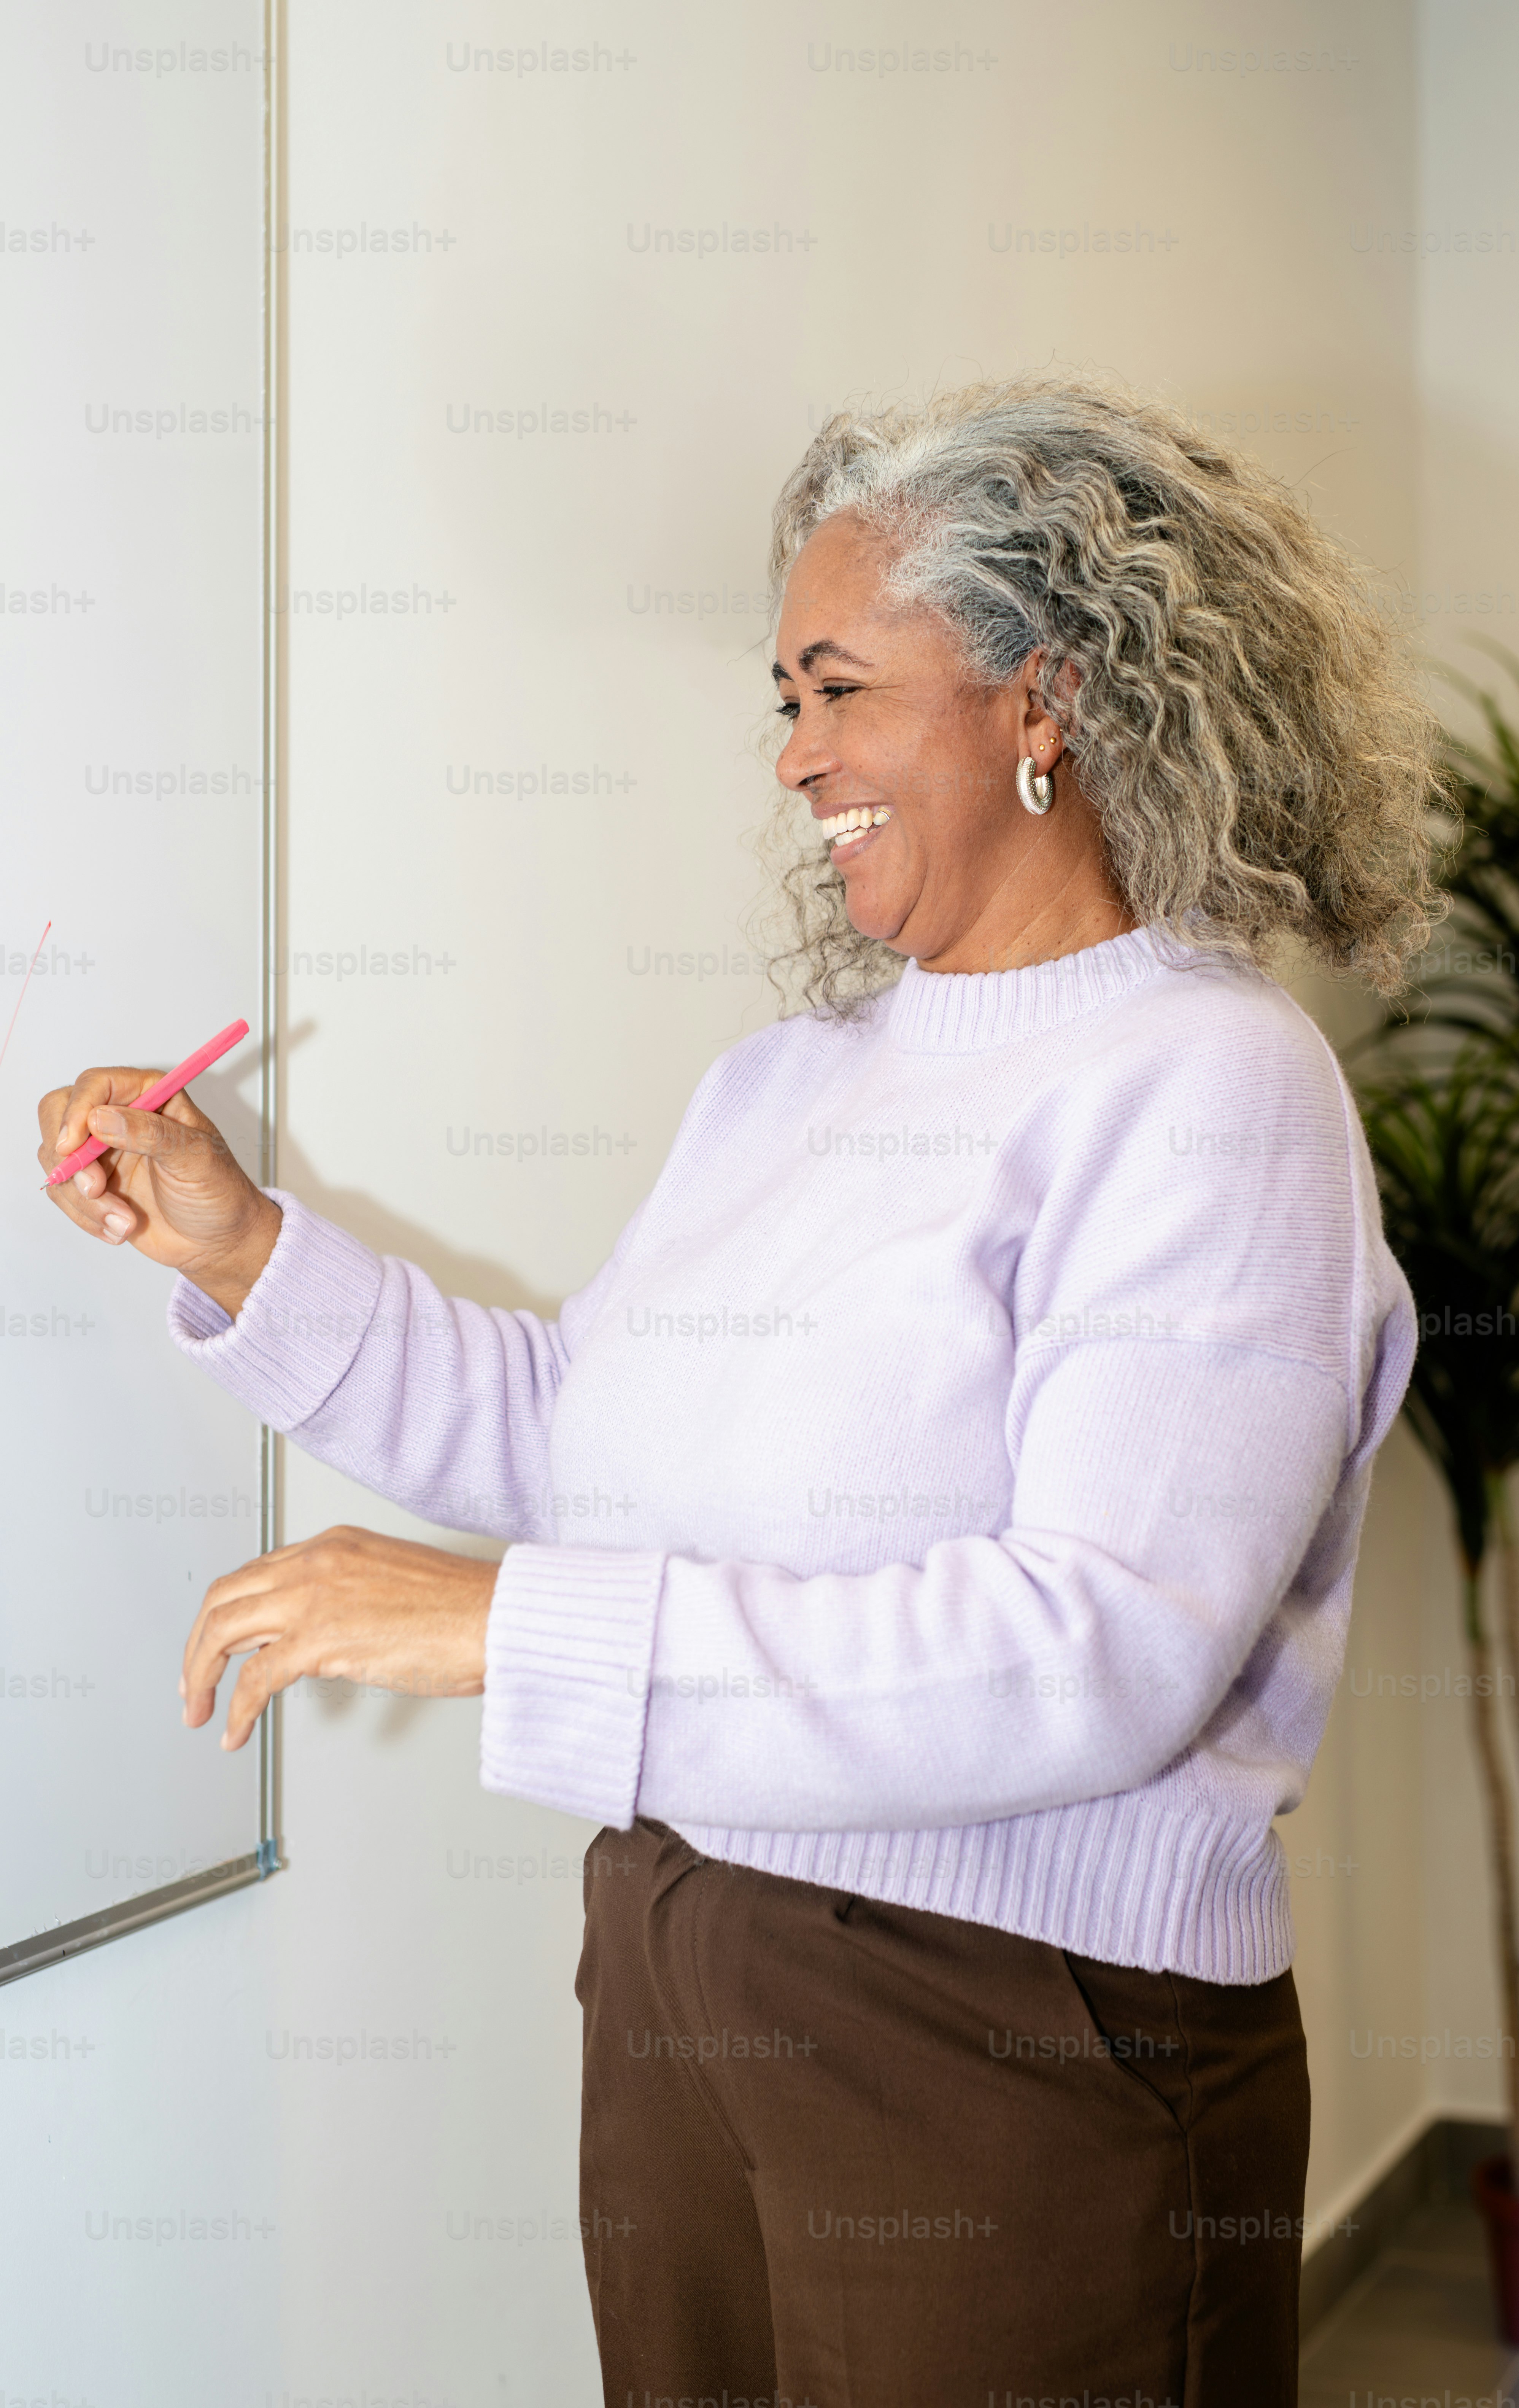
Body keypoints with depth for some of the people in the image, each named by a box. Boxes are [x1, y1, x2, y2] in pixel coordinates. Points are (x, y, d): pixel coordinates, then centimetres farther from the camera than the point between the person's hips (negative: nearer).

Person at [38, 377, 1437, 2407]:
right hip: (675, 1998, 7)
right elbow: (572, 1432, 17)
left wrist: (511, 1631, -27)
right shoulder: (786, 1079, 11)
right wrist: (239, 1249, 6)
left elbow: (1106, 1653, -25)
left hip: (1016, 2049, -7)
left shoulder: (1208, 1086, -15)